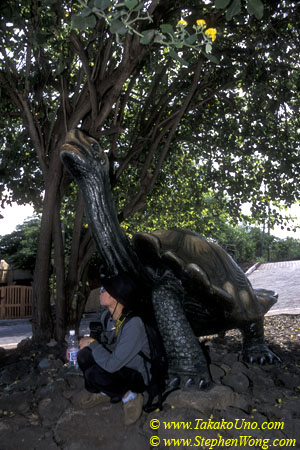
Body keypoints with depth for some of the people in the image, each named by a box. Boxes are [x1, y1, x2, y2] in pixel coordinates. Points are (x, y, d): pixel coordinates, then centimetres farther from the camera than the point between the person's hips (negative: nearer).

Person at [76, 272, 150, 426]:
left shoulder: (133, 324, -33)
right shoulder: (106, 316, -7)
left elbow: (112, 365, -34)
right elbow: (104, 344, 11)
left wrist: (91, 343, -21)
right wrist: (82, 345, -6)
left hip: (138, 377, -7)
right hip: (117, 369, 7)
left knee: (94, 374, -30)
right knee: (84, 356, -15)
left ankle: (129, 396, -4)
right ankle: (103, 392, 11)